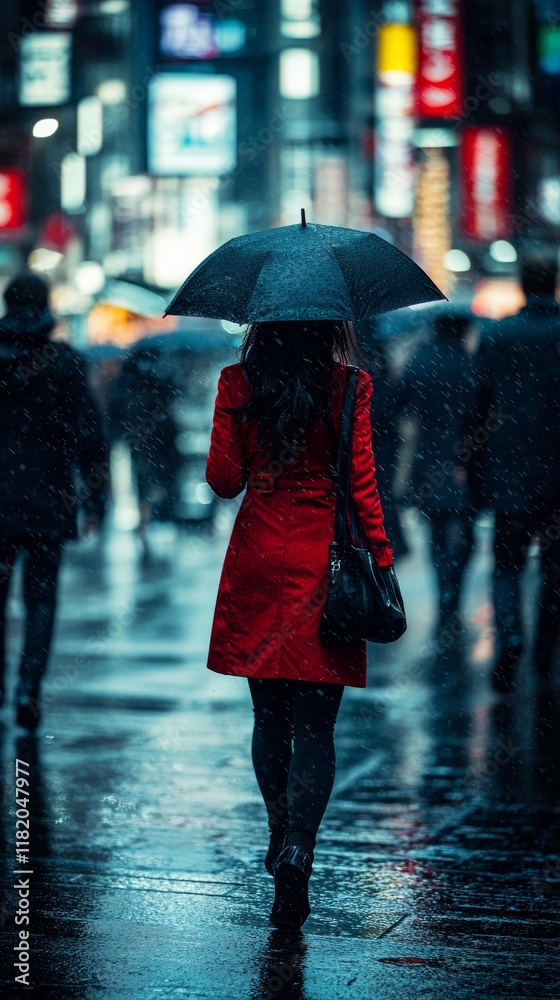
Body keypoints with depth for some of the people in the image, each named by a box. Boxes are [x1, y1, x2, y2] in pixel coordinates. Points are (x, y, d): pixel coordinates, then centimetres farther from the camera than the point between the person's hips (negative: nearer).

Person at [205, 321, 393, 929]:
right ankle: (296, 853, -14)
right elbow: (361, 483, -6)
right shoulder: (348, 387, -5)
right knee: (314, 724, 0)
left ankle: (281, 840, 28)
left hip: (257, 563, 2)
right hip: (324, 561, -2)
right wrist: (381, 558, 1)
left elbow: (223, 480, 0)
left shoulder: (236, 384, -1)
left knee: (269, 717, 16)